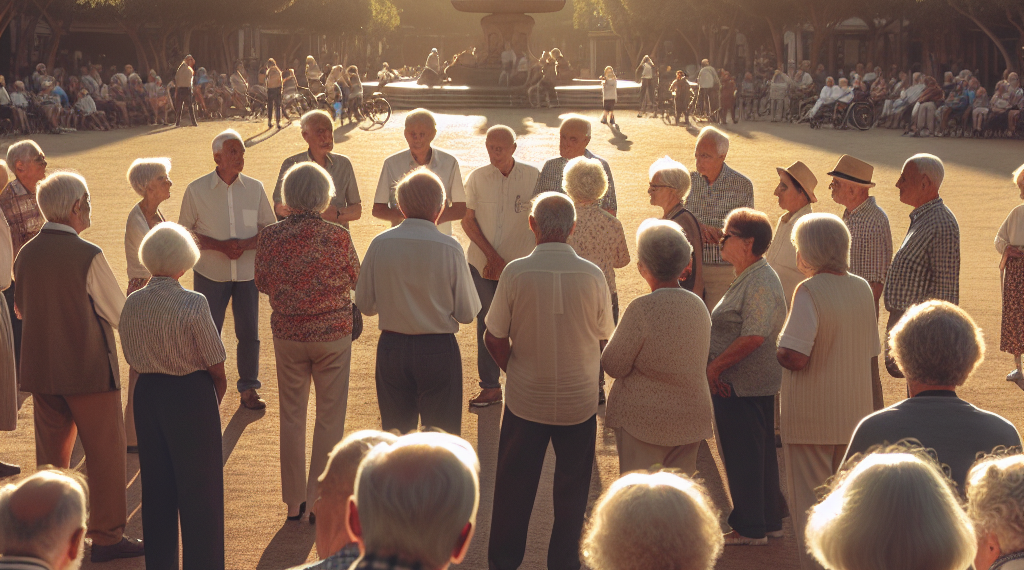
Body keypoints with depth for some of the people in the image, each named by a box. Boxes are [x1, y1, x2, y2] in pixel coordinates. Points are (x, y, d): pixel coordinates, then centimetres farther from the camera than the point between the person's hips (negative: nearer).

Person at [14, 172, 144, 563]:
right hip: (89, 369, -6)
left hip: (40, 369, 6)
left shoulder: (26, 255, 0)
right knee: (105, 453, 5)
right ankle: (106, 537, 11)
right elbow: (121, 314, -10)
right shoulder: (88, 256, -18)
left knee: (51, 453, 17)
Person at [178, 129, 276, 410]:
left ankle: (249, 388, 20)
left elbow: (269, 227, 5)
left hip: (247, 273, 2)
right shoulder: (196, 190, -6)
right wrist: (219, 245, -17)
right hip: (210, 273, -2)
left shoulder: (255, 188, 0)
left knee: (249, 332, 5)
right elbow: (184, 231, -2)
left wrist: (246, 243, -15)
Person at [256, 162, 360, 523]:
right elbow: (355, 278, 1)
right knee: (329, 418, 11)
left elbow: (262, 284, 3)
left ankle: (293, 501, 24)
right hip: (333, 334, -2)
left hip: (287, 334, 2)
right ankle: (319, 502, 15)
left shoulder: (270, 237, -10)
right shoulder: (338, 237, -16)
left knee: (291, 416, 16)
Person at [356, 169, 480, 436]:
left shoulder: (379, 244, -7)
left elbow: (365, 304, 2)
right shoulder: (450, 248, -13)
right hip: (439, 350, -3)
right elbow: (467, 313, -8)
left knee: (395, 435, 16)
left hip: (391, 348, 3)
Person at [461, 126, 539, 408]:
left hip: (521, 265, -1)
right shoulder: (477, 178, 0)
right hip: (483, 264, 1)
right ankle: (490, 387, 14)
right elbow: (468, 220, 1)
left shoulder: (534, 176, -3)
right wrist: (492, 256, -8)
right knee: (486, 324, 5)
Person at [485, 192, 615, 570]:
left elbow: (495, 340, -7)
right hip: (580, 401, 0)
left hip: (525, 400, 0)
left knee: (514, 486, 14)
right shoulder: (593, 276, -10)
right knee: (571, 489, 15)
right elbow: (604, 339, 0)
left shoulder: (515, 273, -14)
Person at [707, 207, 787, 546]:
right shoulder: (750, 278, 14)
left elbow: (753, 337, -26)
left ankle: (750, 529, 10)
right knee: (760, 452, 17)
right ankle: (769, 522, 27)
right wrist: (716, 368, 14)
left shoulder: (759, 283, -20)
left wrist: (714, 366, -19)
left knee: (743, 455, 0)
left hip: (742, 387, -11)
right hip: (755, 383, 11)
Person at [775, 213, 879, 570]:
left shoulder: (809, 292, -18)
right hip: (854, 413, 6)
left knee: (810, 502, 5)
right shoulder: (862, 289, 2)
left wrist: (777, 352, -4)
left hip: (812, 416, -6)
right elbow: (872, 352, 10)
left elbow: (795, 357, -25)